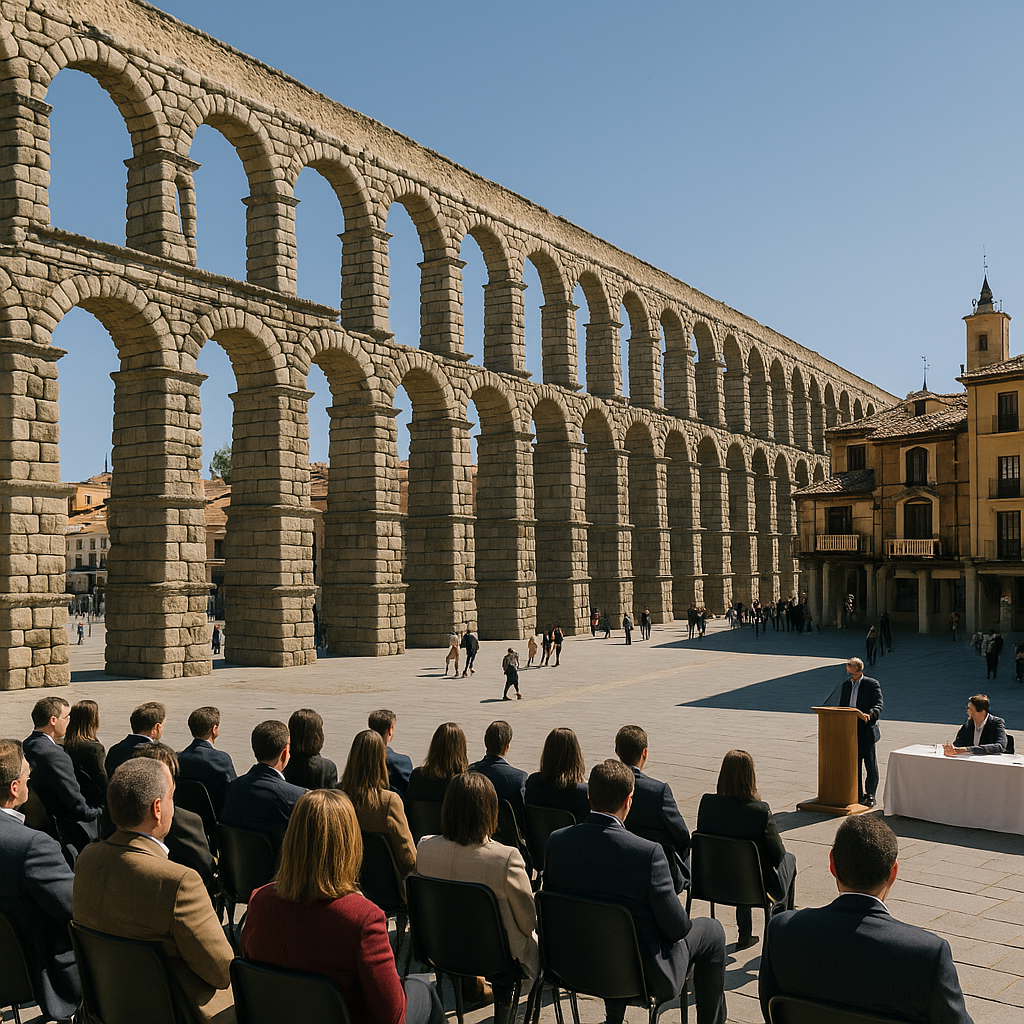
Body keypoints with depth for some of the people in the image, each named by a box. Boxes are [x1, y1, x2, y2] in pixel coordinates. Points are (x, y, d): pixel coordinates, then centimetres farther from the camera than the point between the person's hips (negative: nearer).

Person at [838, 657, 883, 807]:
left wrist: (869, 715, -32)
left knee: (871, 765, 3)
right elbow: (842, 706, 18)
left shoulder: (872, 684, -4)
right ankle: (858, 795, 16)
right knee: (854, 765, 8)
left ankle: (870, 795, 12)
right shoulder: (846, 685, 14)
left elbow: (878, 705, -12)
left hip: (866, 731, -5)